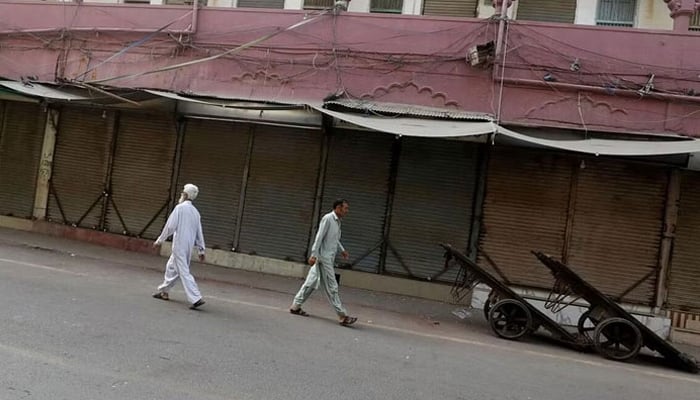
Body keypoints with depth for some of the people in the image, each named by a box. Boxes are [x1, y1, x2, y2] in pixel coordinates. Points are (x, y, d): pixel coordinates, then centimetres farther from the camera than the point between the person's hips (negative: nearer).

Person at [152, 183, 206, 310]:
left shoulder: (180, 207, -10)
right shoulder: (195, 212, 11)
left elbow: (170, 226, -13)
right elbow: (199, 233, 12)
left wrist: (160, 240, -3)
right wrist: (201, 250, 14)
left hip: (179, 245, -8)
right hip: (189, 246, 8)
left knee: (184, 272, -8)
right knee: (171, 267, 22)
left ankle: (196, 299, -14)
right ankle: (164, 291, 34)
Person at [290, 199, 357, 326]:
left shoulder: (337, 221, 15)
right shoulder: (327, 218, -13)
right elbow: (319, 237, -18)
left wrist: (342, 250, 21)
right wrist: (314, 255, -21)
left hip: (328, 258, 9)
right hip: (323, 257, -9)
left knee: (311, 282, 12)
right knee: (332, 287, -6)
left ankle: (296, 306, 19)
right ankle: (342, 316, -3)